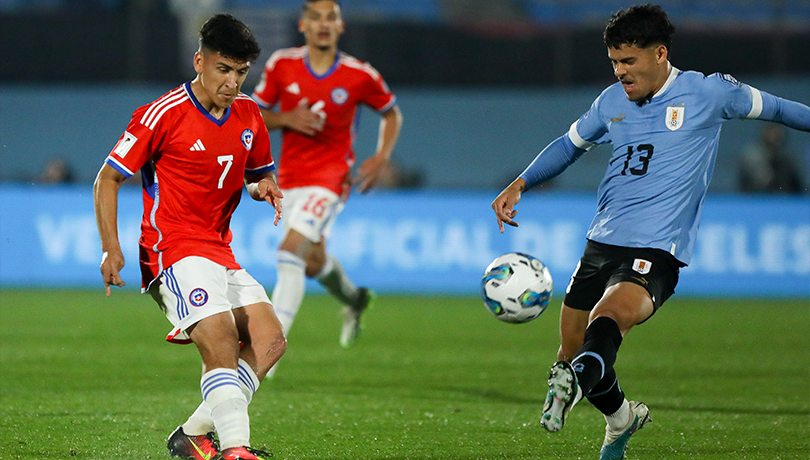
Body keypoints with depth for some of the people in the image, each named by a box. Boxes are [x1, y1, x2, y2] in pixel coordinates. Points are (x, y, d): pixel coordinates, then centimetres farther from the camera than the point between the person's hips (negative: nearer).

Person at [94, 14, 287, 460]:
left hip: (220, 252, 7)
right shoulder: (163, 115, -10)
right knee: (221, 343, -25)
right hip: (174, 249, -7)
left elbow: (259, 171, 26)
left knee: (270, 340, -8)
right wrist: (111, 248, -13)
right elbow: (108, 178, -4)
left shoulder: (248, 114, 9)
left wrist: (264, 186, 0)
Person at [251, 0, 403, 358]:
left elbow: (391, 113, 9)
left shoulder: (359, 76, -9)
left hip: (330, 177, -4)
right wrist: (287, 119, -15)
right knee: (313, 263, 19)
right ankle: (354, 299, 52)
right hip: (290, 177, 5)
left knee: (290, 253, -21)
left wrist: (382, 157, -6)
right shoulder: (281, 65, -4)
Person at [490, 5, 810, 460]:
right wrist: (519, 185, 15)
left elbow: (773, 108, 14)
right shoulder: (612, 102, 12)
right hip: (602, 243, 6)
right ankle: (622, 418, 37)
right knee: (572, 352, 8)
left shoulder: (706, 93, 0)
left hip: (658, 251, -6)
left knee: (610, 317, -35)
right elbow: (570, 144, 27)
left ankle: (574, 383, -64)